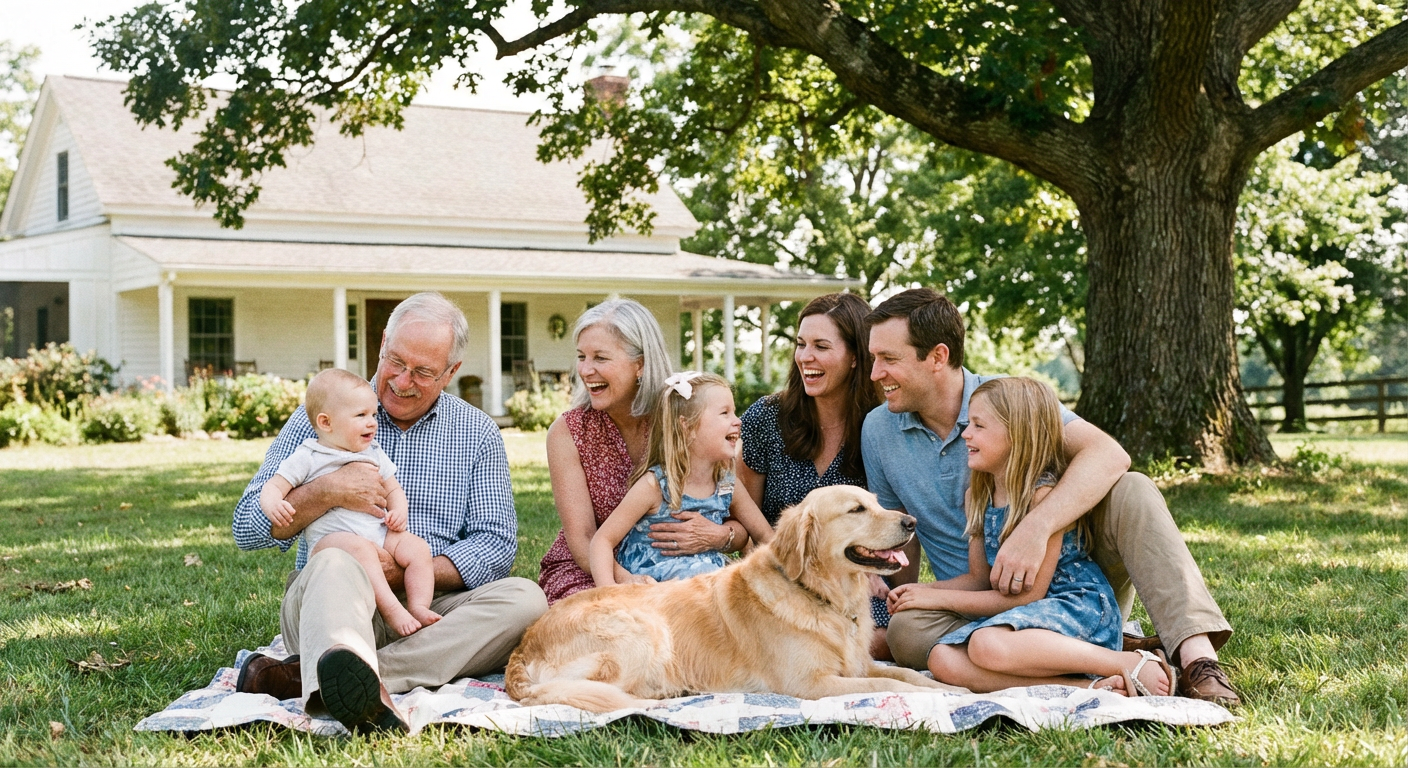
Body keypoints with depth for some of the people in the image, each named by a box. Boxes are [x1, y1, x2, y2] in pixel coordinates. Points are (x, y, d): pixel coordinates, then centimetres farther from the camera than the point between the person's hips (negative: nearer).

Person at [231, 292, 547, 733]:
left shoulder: (477, 434, 12)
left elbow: (497, 547, 4)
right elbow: (247, 528, 3)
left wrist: (410, 571, -12)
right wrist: (327, 493, -15)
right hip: (335, 605, -2)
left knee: (525, 599, -27)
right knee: (334, 565, -35)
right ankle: (362, 691, -70)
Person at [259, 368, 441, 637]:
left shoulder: (375, 454, 22)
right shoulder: (307, 458, 5)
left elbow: (393, 489, 26)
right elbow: (273, 486, 2)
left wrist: (399, 511, 3)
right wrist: (273, 504, -23)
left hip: (380, 532, 6)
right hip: (331, 536, -6)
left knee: (417, 547, -18)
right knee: (360, 549, -37)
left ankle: (419, 606, -22)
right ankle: (391, 610, -43)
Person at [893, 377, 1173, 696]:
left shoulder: (1045, 496, -15)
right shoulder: (978, 497, 10)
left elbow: (1026, 595, -15)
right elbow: (979, 579, 16)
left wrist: (940, 598, -10)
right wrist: (925, 589, -3)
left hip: (1079, 607, -8)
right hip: (1027, 618, 8)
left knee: (987, 645, -37)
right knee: (943, 660, -20)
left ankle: (1129, 663, -22)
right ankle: (1090, 686, -26)